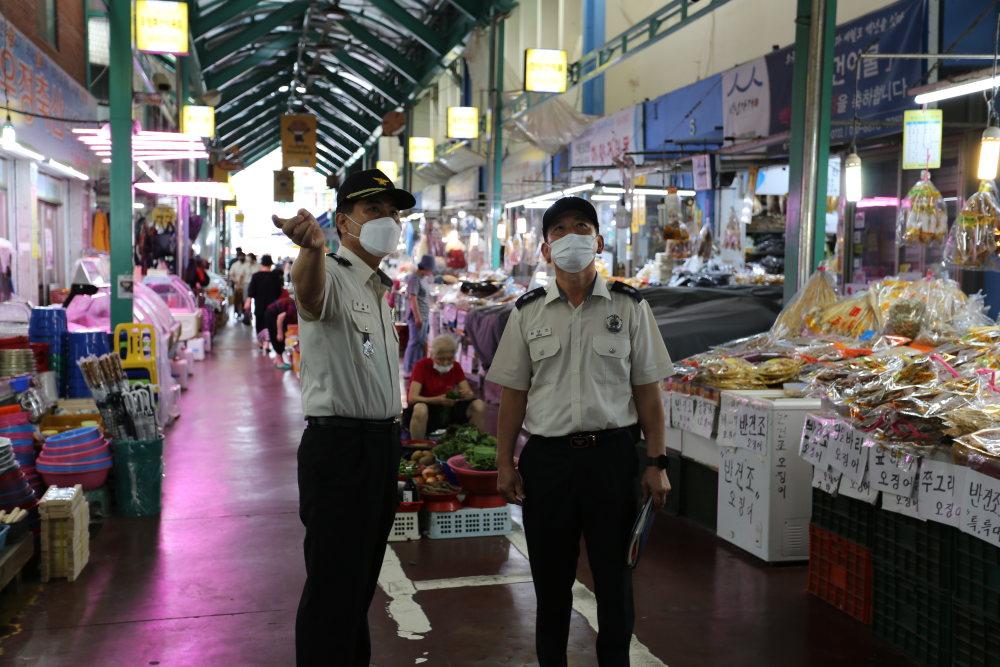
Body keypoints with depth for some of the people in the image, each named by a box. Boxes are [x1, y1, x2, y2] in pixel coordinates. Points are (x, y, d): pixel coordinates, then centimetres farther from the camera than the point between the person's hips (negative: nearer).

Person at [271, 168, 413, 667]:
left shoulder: (379, 289, 16)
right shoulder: (332, 274, -12)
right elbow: (309, 292, -39)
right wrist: (311, 248, -61)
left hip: (382, 445, 9)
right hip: (339, 444, -9)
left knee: (362, 582, 19)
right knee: (334, 584, -3)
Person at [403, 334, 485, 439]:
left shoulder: (455, 367, 4)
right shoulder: (422, 366, -10)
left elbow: (469, 393, 0)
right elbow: (412, 398, -20)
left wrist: (466, 394, -27)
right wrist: (437, 400, -37)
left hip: (446, 410, 5)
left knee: (479, 406, -15)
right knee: (420, 409, -40)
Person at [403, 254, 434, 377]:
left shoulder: (423, 278, 16)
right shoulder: (414, 278, -12)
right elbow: (412, 298, -18)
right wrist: (418, 317, -22)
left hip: (423, 316, 10)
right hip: (417, 315, -9)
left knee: (422, 343, 10)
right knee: (414, 342, -8)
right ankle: (408, 370, -4)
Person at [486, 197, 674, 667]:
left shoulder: (630, 307, 2)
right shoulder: (527, 313, 5)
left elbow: (647, 390, 2)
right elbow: (513, 393, 6)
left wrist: (657, 462, -2)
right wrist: (504, 462, 2)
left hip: (612, 455, -1)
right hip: (546, 456, 1)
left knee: (613, 575, 8)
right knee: (550, 576, 11)